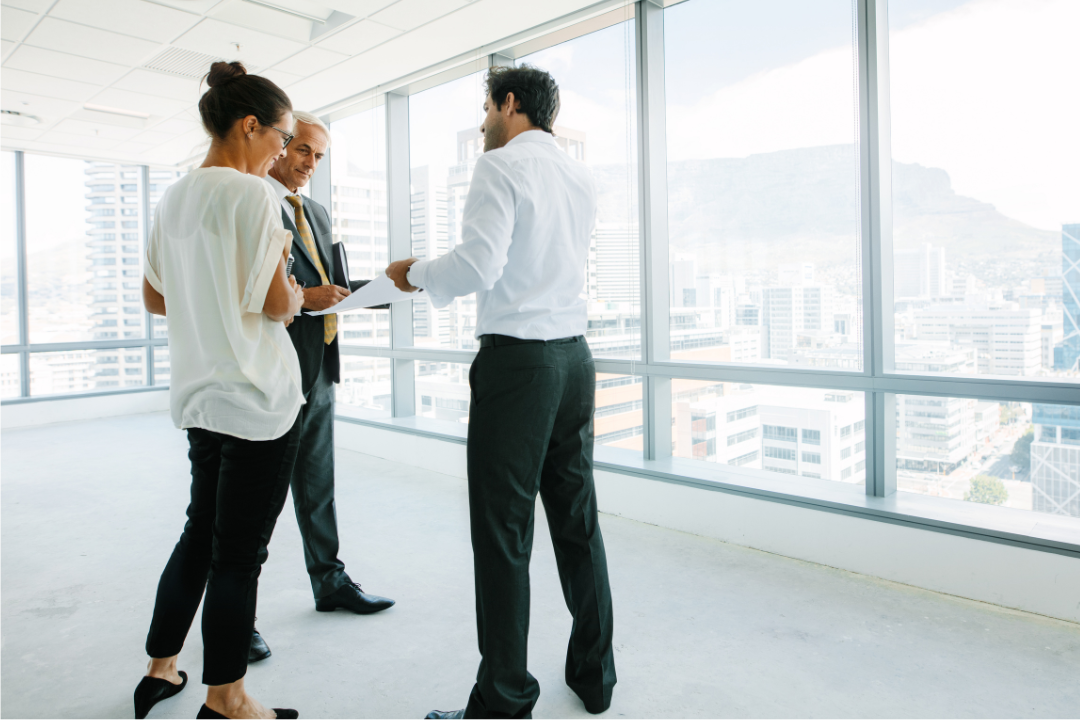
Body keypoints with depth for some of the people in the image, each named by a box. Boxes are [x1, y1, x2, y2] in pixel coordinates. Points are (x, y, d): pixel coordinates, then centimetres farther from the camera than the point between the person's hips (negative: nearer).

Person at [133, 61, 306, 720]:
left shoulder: (174, 197, 13)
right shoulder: (252, 194, -12)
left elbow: (154, 300, 18)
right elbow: (277, 303, -17)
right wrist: (296, 293, 4)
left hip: (201, 394, 9)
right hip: (258, 396, -8)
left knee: (202, 532, 21)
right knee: (240, 549, 3)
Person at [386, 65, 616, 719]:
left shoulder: (501, 166, -6)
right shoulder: (581, 176, 16)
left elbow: (479, 267, -18)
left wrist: (417, 273, 0)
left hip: (516, 359, -7)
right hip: (575, 356, 8)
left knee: (503, 532, 0)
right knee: (577, 521, 14)